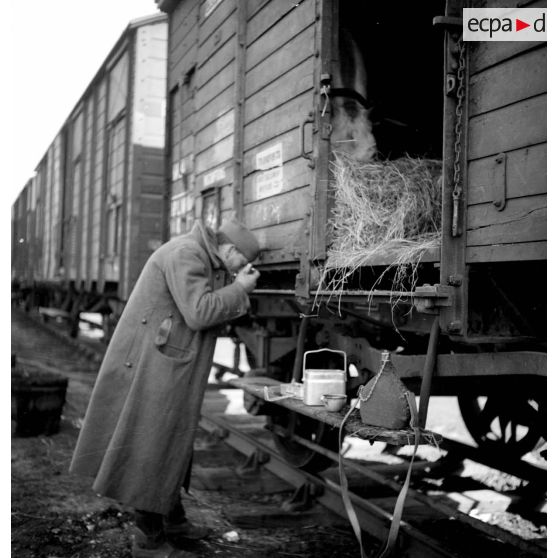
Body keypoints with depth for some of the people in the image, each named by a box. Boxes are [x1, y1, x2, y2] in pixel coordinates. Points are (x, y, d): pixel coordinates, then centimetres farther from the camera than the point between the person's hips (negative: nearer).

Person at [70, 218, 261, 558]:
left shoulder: (204, 261, 15)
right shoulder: (185, 254, -17)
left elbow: (209, 312, 17)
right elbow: (199, 313, -26)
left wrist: (238, 293, 4)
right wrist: (239, 288, -14)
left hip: (169, 369, 11)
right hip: (154, 367, -11)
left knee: (170, 444, 18)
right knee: (152, 448, -2)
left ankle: (173, 520, 32)